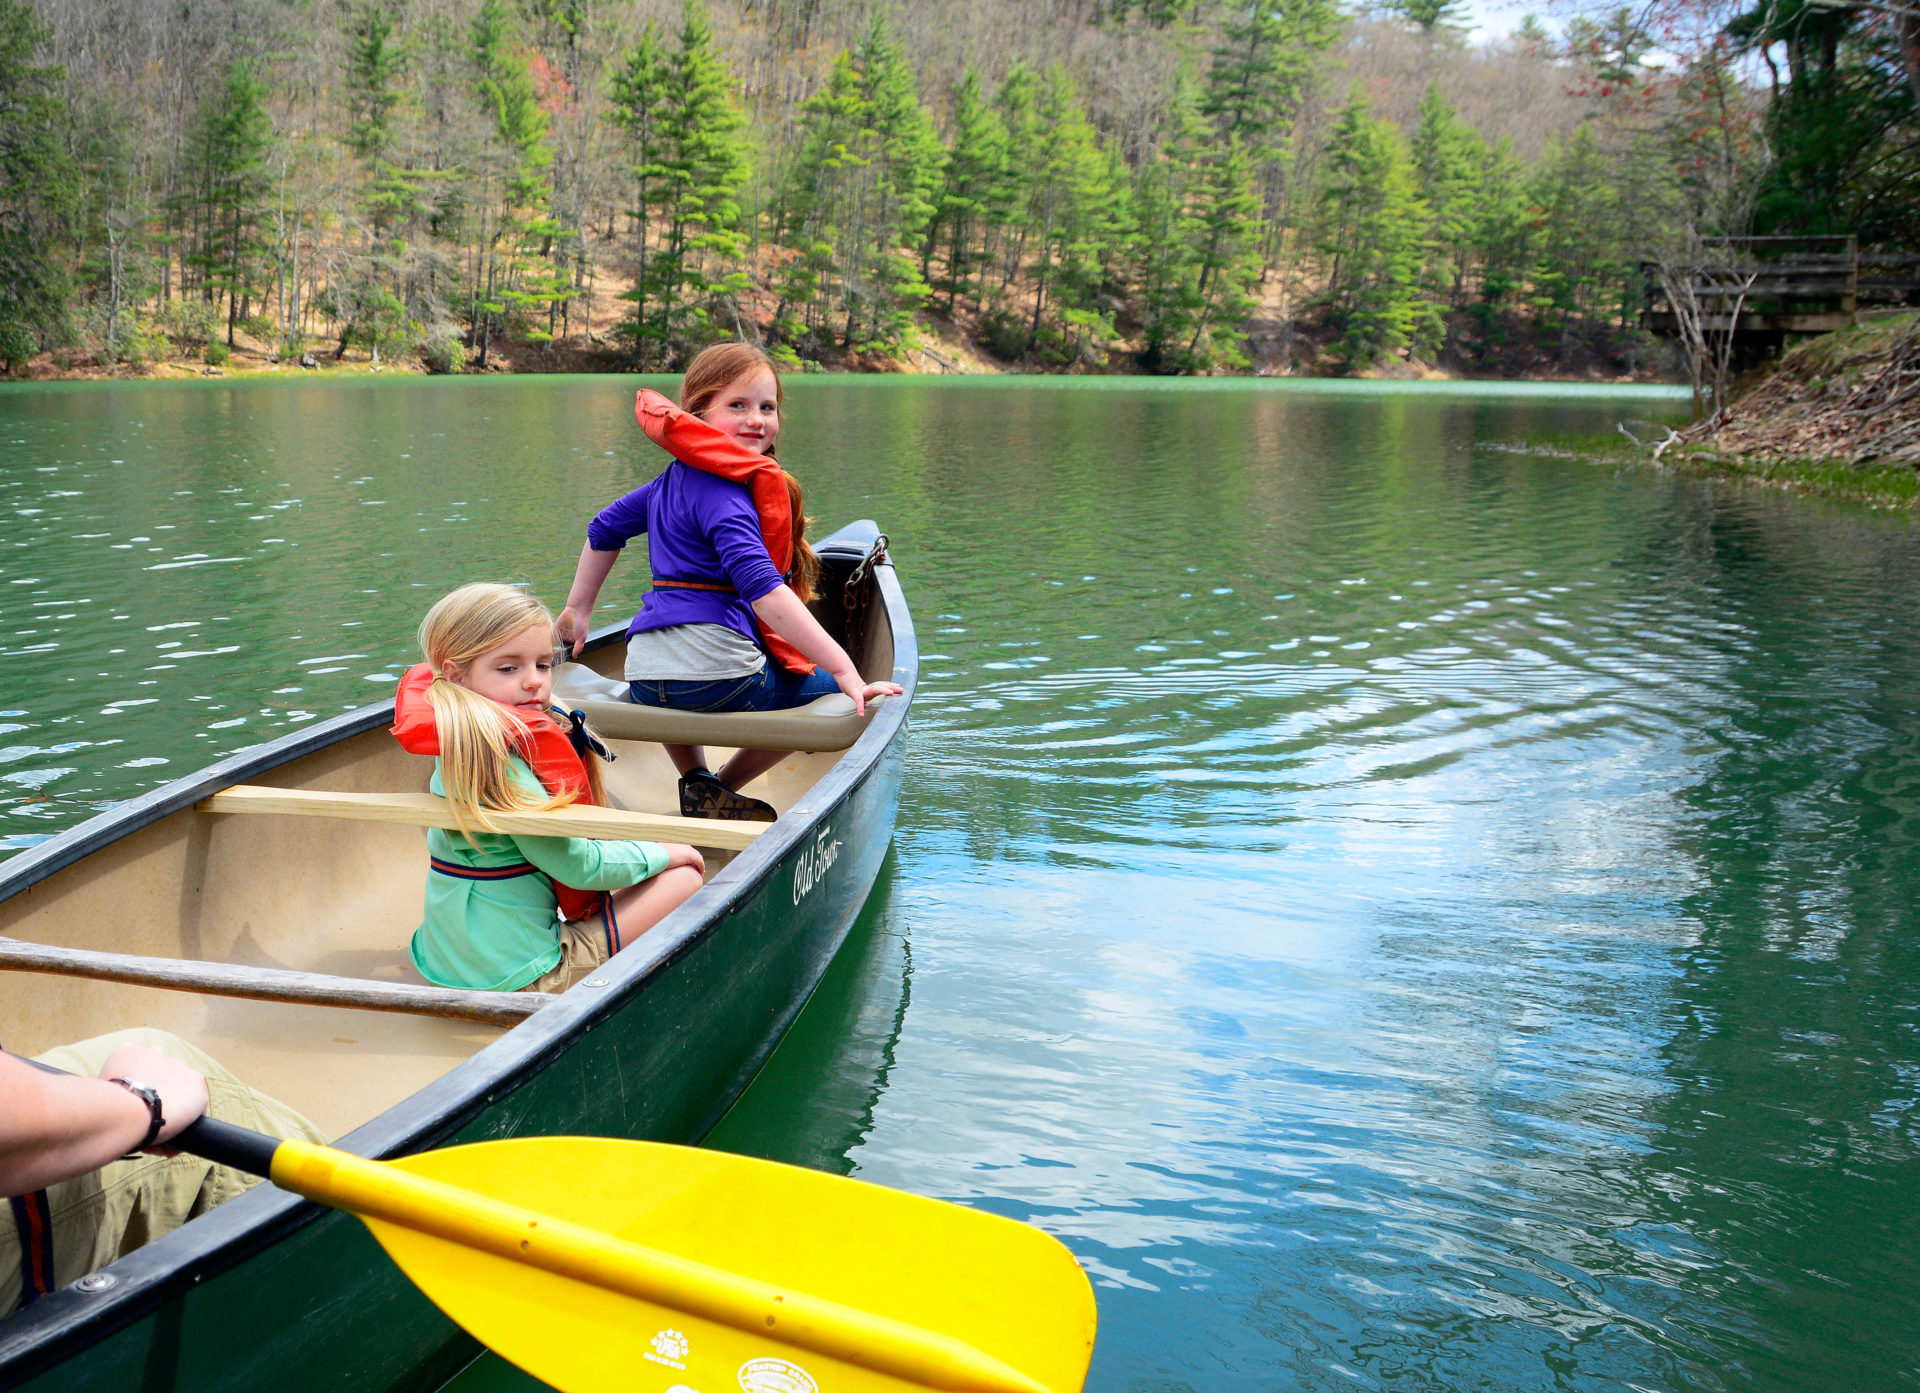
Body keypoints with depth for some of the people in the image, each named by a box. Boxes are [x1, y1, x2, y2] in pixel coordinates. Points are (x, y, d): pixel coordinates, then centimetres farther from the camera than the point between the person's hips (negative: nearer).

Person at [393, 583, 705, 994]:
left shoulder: (455, 752, 7)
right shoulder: (501, 765, -24)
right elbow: (578, 865, -19)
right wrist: (661, 852, -3)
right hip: (515, 975, -10)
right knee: (683, 879, -3)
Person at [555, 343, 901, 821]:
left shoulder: (674, 478, 16)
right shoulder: (723, 491, -13)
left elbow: (603, 531, 30)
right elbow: (763, 589, -25)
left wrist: (579, 609, 44)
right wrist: (844, 669, -27)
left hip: (644, 681, 9)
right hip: (717, 671, -9)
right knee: (835, 693, 13)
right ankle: (720, 790, 8)